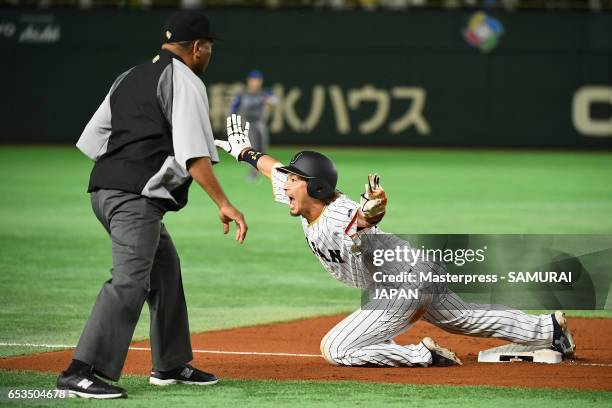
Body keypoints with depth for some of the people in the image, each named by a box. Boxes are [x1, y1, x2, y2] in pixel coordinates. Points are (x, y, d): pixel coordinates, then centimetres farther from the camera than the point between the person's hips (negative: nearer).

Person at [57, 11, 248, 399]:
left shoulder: (128, 78, 22)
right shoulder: (185, 81, -4)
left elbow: (92, 141, 18)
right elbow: (193, 155, -15)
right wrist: (224, 203, -16)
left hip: (104, 188, 10)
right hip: (136, 195, -10)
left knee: (165, 269, 20)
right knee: (130, 280, -15)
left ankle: (171, 365, 26)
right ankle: (80, 373, -24)